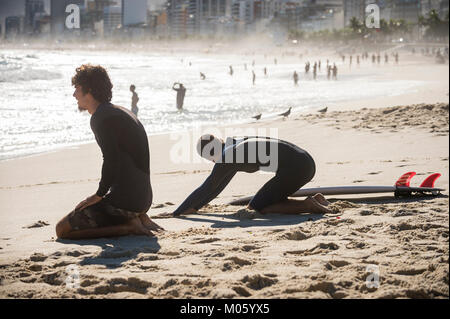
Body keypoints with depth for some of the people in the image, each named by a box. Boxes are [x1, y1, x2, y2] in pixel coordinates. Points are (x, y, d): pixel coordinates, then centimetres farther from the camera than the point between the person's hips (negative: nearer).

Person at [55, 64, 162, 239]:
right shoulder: (120, 112, 19)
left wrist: (98, 195, -11)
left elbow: (111, 161, -22)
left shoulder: (101, 118, -12)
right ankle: (138, 219, 9)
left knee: (63, 229, -6)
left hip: (124, 200, -10)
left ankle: (128, 226, -10)